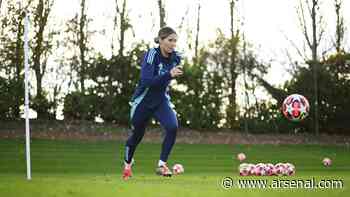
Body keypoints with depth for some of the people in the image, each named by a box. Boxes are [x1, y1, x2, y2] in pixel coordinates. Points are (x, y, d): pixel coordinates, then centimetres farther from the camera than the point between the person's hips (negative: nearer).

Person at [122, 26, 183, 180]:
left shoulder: (175, 57, -6)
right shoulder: (151, 55, -23)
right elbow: (146, 81, -35)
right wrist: (169, 74, -41)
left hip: (161, 101, 4)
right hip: (143, 102, -4)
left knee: (173, 127, -23)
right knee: (137, 134, 13)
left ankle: (161, 165, -14)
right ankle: (127, 163, 42)